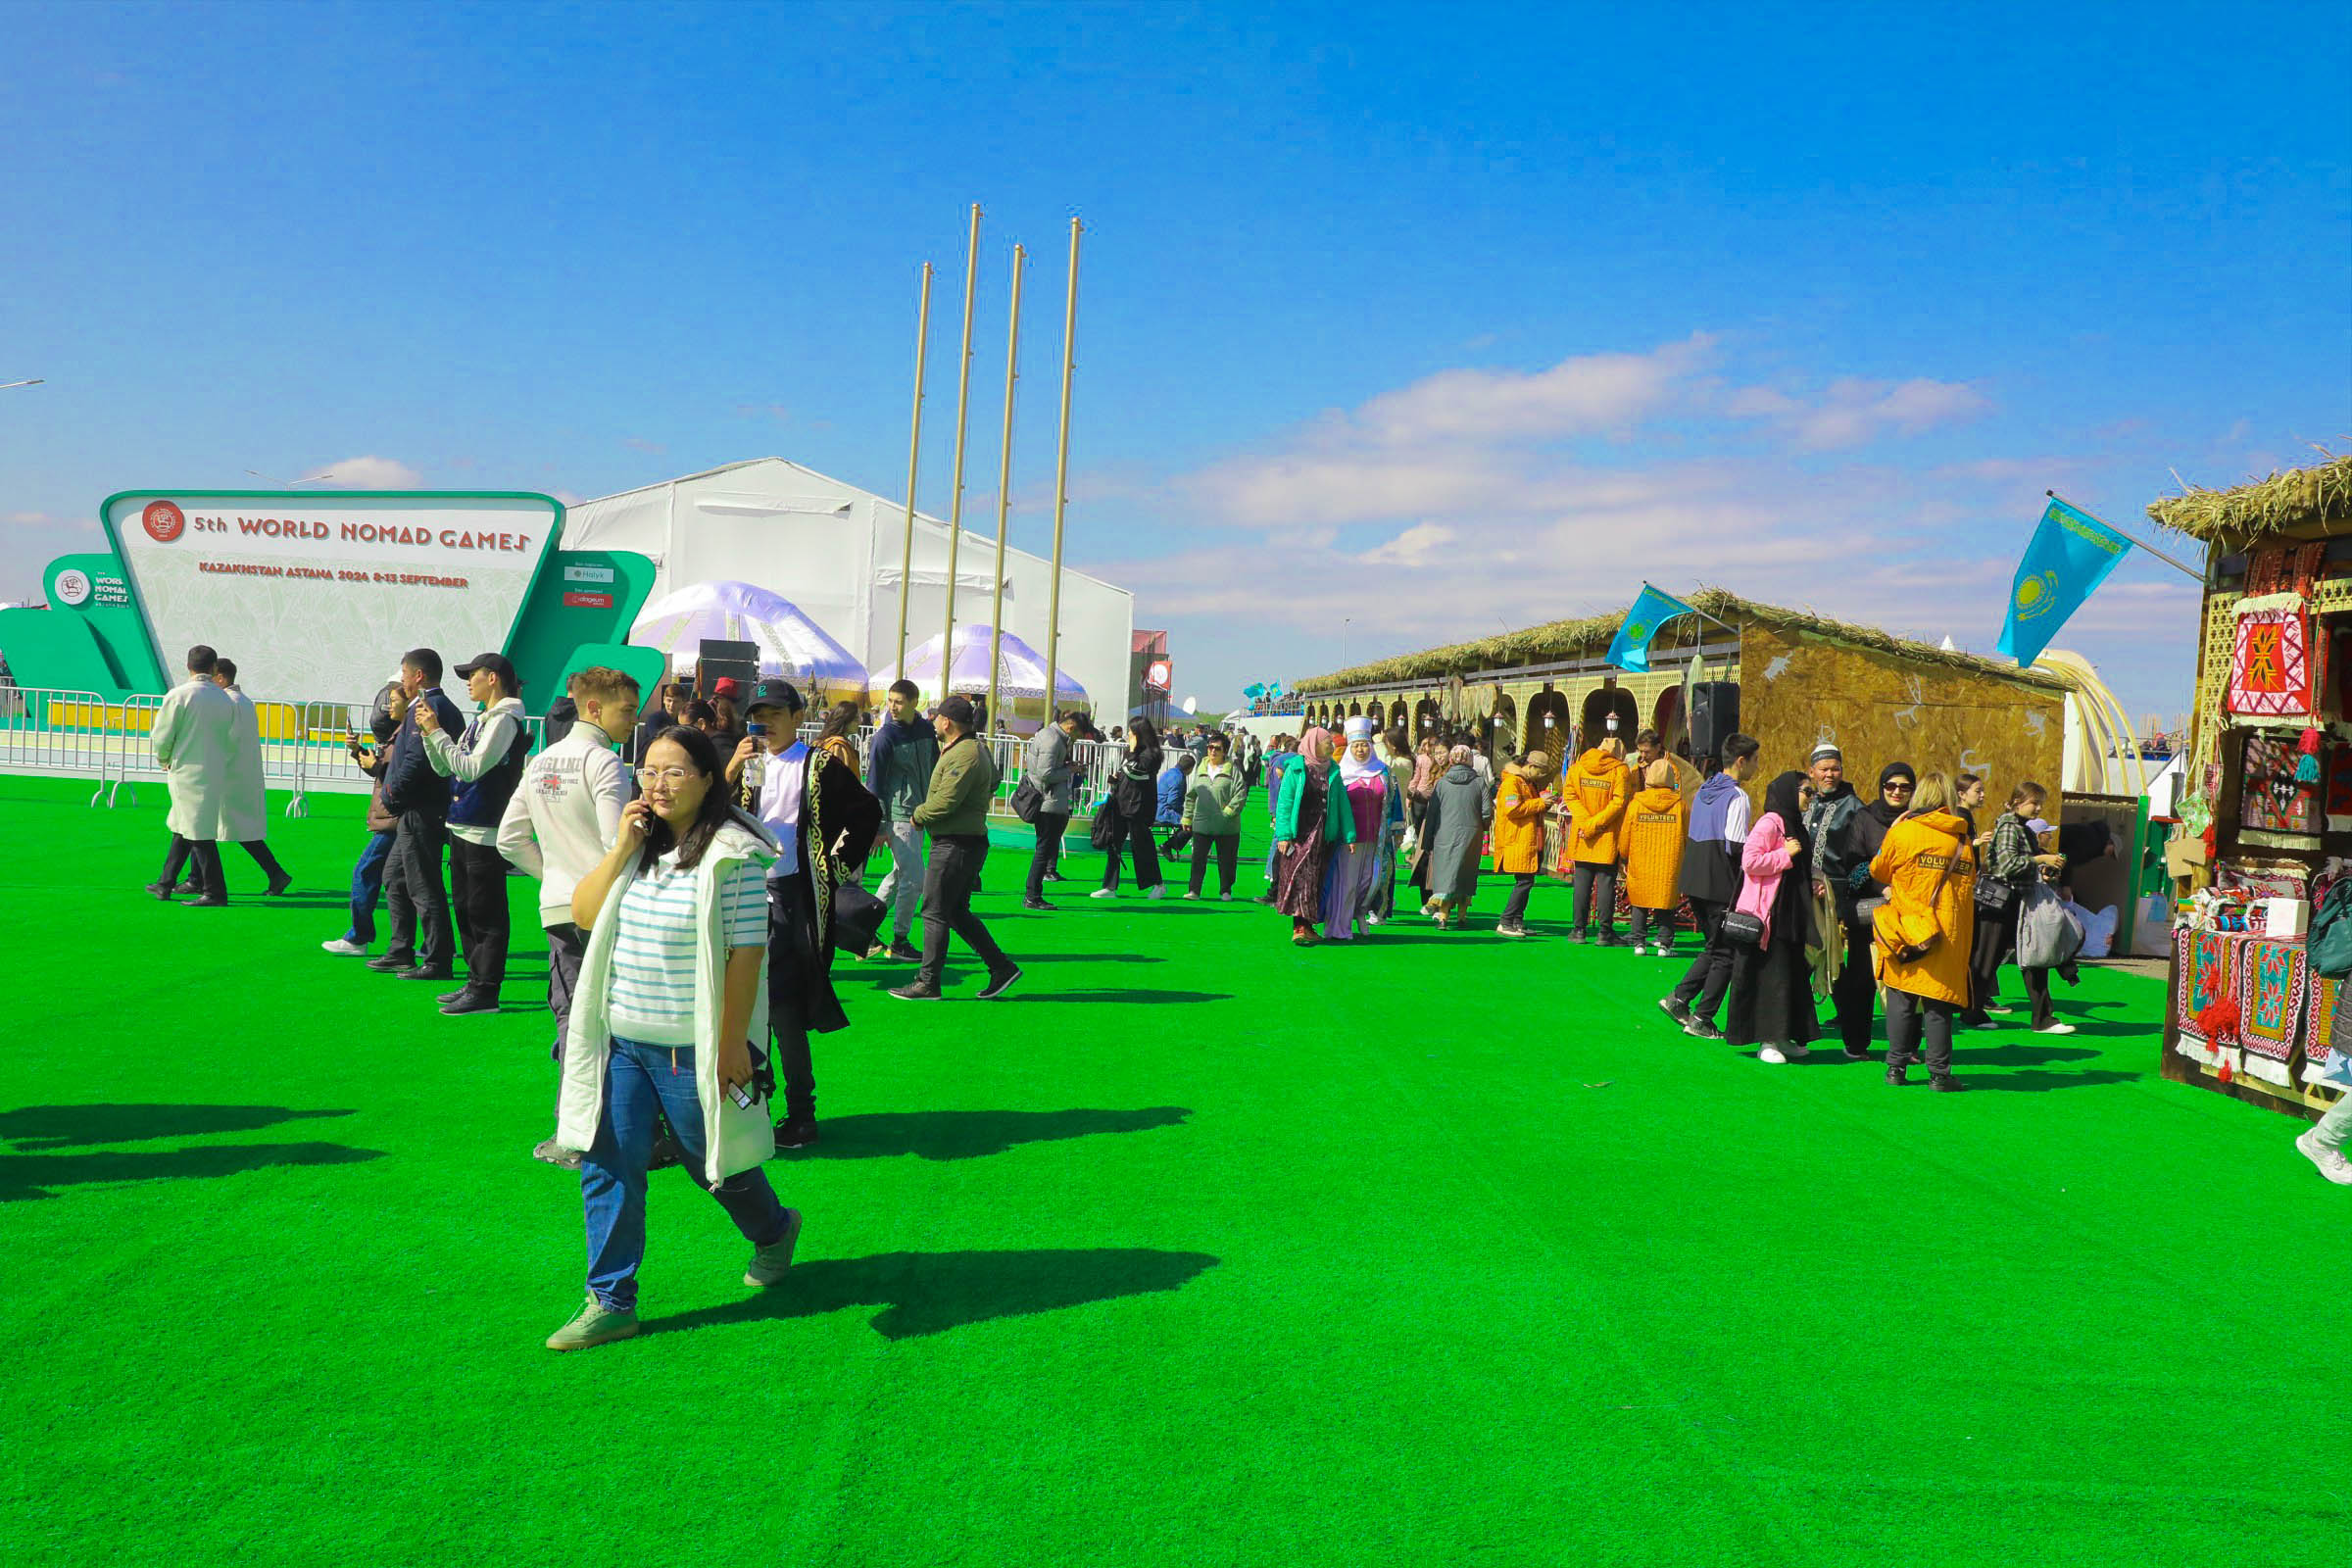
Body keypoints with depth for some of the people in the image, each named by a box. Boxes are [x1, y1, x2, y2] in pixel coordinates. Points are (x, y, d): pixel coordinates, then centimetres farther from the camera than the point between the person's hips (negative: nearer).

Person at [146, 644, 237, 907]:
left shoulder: (178, 695, -11)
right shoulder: (225, 699, 5)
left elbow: (161, 737, -6)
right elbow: (232, 742, 10)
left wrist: (163, 760, 13)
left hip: (188, 772, -6)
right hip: (216, 774, 6)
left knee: (200, 834, -5)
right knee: (181, 827, 18)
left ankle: (215, 893, -5)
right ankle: (165, 883, 27)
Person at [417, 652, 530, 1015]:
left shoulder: (505, 719, -12)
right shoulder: (481, 719, 16)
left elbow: (471, 767, -20)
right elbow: (445, 768, 17)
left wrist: (437, 732, -14)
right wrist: (430, 733, 3)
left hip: (486, 831, -10)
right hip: (463, 828, 10)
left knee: (486, 913, -6)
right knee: (465, 907, 15)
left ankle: (486, 992, -3)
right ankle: (475, 982, 23)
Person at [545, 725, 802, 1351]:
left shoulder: (731, 855, -14)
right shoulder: (638, 844, 8)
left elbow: (746, 953, -16)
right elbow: (582, 914, 3)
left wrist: (733, 1043, -17)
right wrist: (620, 849, -9)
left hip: (690, 1047, -6)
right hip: (620, 1041, 6)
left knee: (713, 1160, 11)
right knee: (607, 1166, 2)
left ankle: (774, 1229, 41)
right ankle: (611, 1302, 13)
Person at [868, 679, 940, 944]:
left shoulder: (927, 729, 8)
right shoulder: (885, 736, -10)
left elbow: (934, 770, 18)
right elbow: (876, 782, -9)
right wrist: (879, 827, -13)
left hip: (919, 814, 7)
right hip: (898, 815, -7)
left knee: (899, 875, 14)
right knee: (914, 878, -8)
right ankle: (899, 942, 4)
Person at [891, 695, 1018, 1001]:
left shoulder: (964, 755, -17)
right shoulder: (974, 748, 16)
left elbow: (945, 802, -23)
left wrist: (918, 816, -6)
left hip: (956, 844, -10)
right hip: (967, 841, 10)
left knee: (935, 912, -4)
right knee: (956, 911, 15)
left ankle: (927, 983, 2)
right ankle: (1001, 967, 15)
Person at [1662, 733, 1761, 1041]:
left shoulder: (1704, 790, 13)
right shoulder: (1737, 796, -13)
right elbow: (1737, 847, -18)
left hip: (1695, 882, 8)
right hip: (1720, 886, -8)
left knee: (1713, 947, 19)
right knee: (1724, 953, 2)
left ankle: (1679, 999, 10)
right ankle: (1701, 1018, 2)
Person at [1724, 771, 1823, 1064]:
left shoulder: (1793, 825, 18)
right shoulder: (1769, 824, -13)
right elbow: (1750, 862, -23)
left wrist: (1814, 884, 14)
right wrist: (1786, 854, -18)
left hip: (1789, 916, 9)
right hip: (1767, 916, -9)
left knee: (1793, 974, 10)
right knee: (1770, 976, -6)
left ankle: (1783, 1037, 17)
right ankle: (1766, 1041, -1)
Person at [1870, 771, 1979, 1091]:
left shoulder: (1902, 832, -4)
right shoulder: (1963, 841, 5)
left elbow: (1878, 871, 8)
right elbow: (1968, 886, 13)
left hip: (1905, 930, -1)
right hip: (1949, 932, 2)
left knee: (1900, 1000, 6)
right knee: (1939, 1005, 3)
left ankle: (1897, 1067, 8)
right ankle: (1939, 1073, 3)